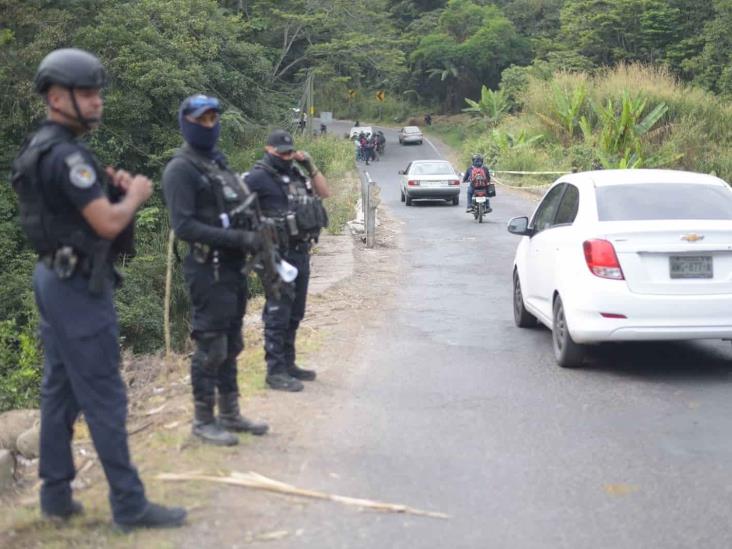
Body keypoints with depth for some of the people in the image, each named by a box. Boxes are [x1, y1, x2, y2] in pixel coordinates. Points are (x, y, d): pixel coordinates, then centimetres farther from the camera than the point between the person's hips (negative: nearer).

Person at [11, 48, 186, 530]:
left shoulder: (41, 148, 12)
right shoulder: (66, 153, -20)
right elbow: (107, 222, -23)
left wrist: (110, 186, 4)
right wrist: (135, 195, -4)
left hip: (55, 279, 10)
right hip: (80, 285, -10)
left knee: (60, 391, 13)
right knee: (104, 397, -5)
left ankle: (56, 495, 20)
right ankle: (130, 504, 0)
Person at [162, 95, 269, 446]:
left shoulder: (218, 163, 17)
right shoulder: (181, 169, -11)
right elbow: (184, 226, -20)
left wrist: (256, 230, 3)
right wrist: (237, 238, -23)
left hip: (233, 268, 9)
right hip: (208, 269, -9)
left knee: (230, 347, 15)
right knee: (210, 348, -3)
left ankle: (230, 414, 24)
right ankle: (203, 421, 7)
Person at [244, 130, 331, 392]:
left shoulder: (295, 173, 14)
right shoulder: (258, 177, -10)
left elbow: (325, 192, 19)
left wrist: (310, 166, 6)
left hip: (301, 252, 8)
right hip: (279, 255, -8)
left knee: (295, 313, 14)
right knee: (278, 314, -5)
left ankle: (288, 363, 24)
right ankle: (275, 371, -1)